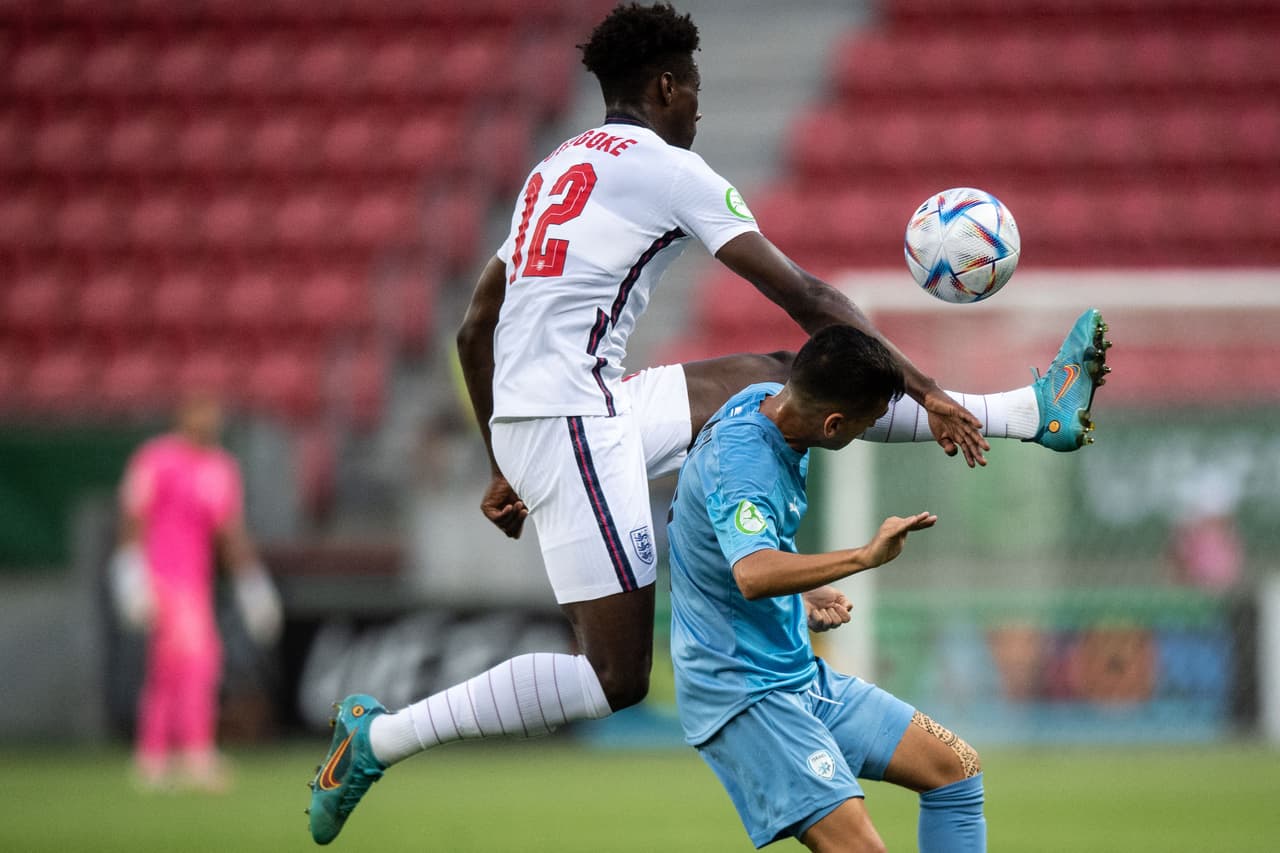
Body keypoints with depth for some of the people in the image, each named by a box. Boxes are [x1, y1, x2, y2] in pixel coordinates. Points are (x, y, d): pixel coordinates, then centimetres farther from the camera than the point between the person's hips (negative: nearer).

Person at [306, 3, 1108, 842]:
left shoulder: (553, 171, 21)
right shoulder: (670, 170, -4)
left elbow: (474, 332, 24)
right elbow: (804, 296, -4)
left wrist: (506, 469, 31)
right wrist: (925, 391, 0)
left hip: (524, 418, 10)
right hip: (575, 421, -10)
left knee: (788, 379, 15)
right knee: (616, 679, -10)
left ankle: (1035, 411, 18)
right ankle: (380, 737, -8)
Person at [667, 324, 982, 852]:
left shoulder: (765, 399, 4)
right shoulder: (740, 461, -26)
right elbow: (752, 575, -46)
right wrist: (863, 557, -53)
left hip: (803, 677, 10)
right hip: (743, 693, -10)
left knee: (956, 768, 8)